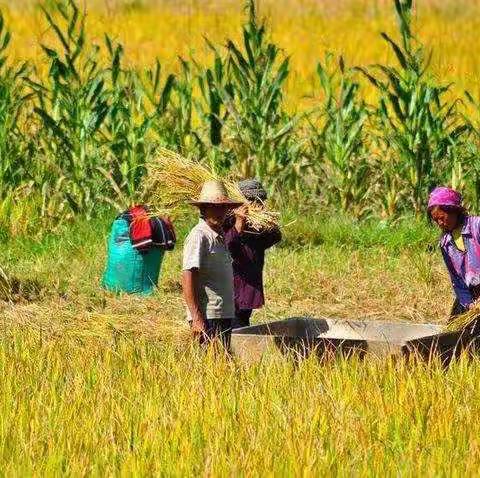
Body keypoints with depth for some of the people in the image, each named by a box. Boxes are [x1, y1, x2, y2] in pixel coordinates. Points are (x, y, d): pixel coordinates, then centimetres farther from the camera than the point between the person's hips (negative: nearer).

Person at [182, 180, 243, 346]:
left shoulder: (219, 237, 18)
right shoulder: (198, 236, -11)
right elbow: (187, 280, -18)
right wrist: (197, 318, -22)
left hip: (224, 316, 9)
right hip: (207, 319, -9)